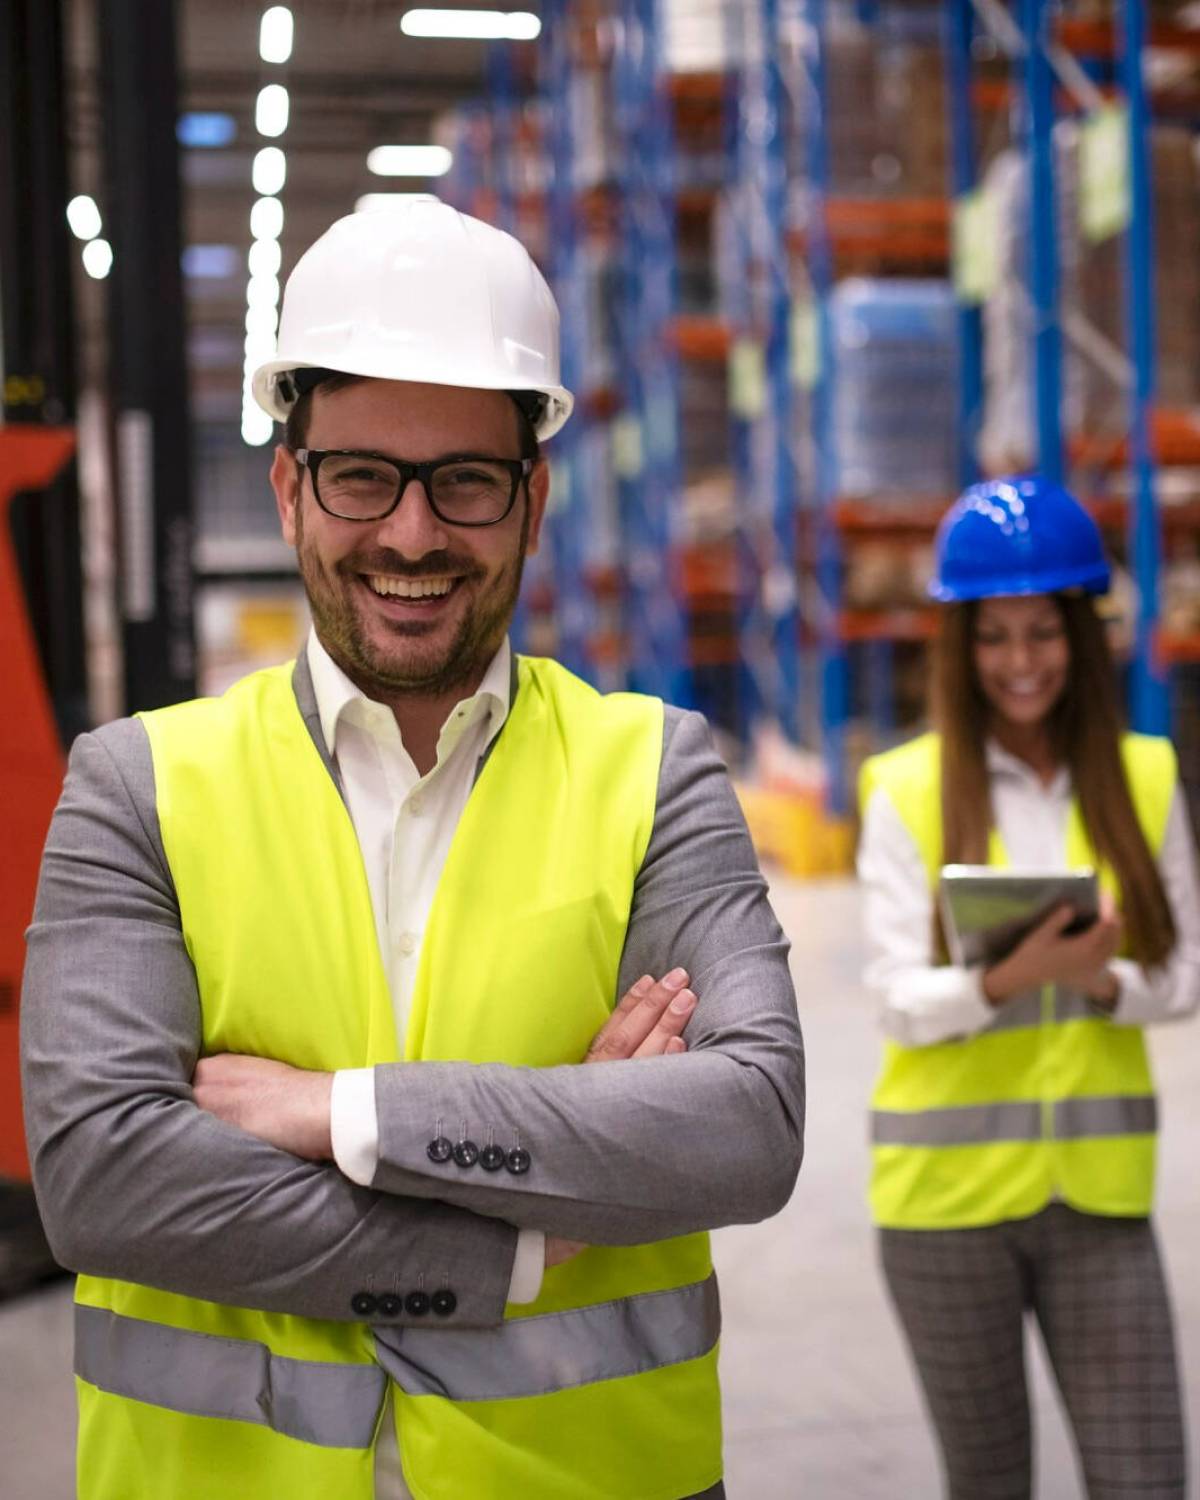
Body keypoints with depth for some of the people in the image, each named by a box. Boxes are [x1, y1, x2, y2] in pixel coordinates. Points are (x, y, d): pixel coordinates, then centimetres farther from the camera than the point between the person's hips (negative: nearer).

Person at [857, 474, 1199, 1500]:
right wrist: (1007, 980, -28)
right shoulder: (910, 791, -5)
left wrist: (1105, 981, -16)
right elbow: (901, 1002, -8)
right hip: (949, 1187, -2)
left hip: (1097, 1185, 2)